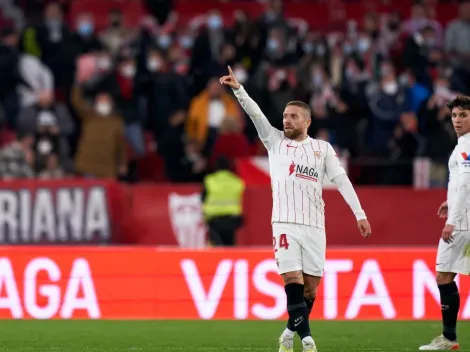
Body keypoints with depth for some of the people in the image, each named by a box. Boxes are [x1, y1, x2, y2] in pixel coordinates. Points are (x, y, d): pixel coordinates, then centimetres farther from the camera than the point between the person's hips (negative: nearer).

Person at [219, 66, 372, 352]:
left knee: (310, 286, 1)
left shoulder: (322, 148, 10)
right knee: (292, 278, -15)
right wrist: (238, 89, -15)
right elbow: (256, 114, -1)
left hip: (315, 225, 1)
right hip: (285, 222, -1)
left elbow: (342, 180, 6)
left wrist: (360, 214, -1)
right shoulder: (275, 141, 11)